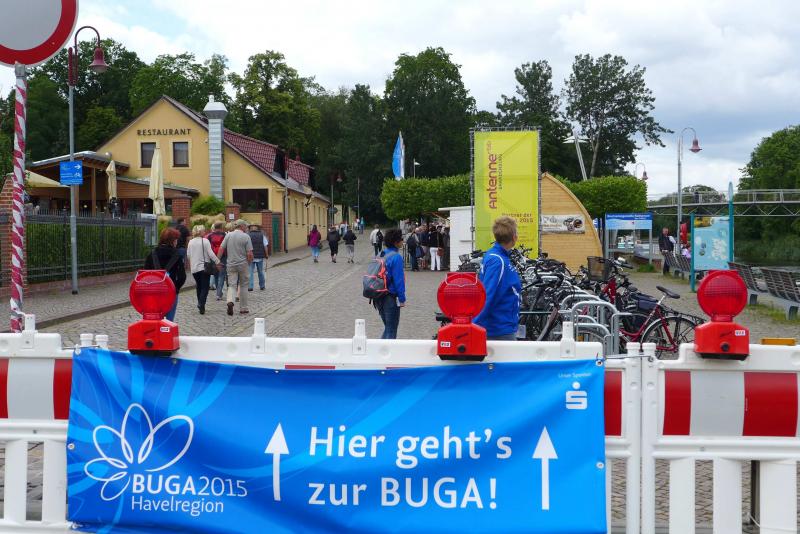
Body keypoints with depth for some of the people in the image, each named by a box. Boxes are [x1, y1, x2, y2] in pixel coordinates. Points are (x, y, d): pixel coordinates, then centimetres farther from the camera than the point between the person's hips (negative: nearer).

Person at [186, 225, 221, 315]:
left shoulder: (191, 242, 5)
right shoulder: (205, 241, -10)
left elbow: (188, 255, 11)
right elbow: (211, 254, -14)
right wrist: (217, 262, -7)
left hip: (194, 268, 5)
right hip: (205, 267, -5)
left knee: (199, 287, 17)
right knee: (205, 287, -2)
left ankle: (200, 305, 19)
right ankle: (201, 305, -17)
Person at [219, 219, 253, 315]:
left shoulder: (228, 235, 2)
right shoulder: (246, 237, -8)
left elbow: (221, 249, -1)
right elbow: (249, 254, -12)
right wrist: (249, 262, 5)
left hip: (231, 265, 2)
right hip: (243, 264, -2)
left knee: (232, 285, 4)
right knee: (243, 286, 10)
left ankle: (230, 301, -24)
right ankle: (243, 308, 15)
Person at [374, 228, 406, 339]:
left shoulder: (382, 255, 8)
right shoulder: (396, 257, -16)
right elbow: (399, 279, -17)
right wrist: (402, 299, -12)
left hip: (379, 296, 8)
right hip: (390, 298, -8)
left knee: (388, 327, 19)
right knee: (391, 331, 2)